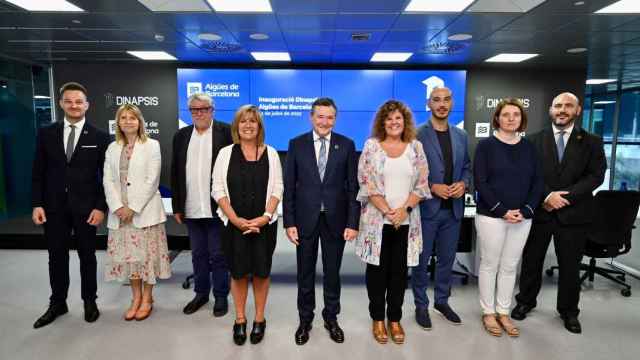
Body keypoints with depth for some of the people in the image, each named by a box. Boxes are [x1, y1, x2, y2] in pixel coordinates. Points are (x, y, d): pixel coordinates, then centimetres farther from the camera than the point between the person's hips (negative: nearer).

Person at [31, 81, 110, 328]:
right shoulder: (46, 134, 4)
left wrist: (100, 207, -10)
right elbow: (38, 172, 5)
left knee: (87, 256, 10)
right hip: (54, 207, 2)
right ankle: (57, 303, 28)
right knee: (57, 257, 12)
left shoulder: (99, 137, -3)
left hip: (85, 207, -2)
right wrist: (37, 204, -3)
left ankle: (90, 302, 26)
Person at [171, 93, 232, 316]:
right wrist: (177, 206, 7)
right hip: (191, 209, 4)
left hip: (217, 207, -4)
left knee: (218, 255, 7)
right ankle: (201, 293, 32)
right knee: (198, 254, 16)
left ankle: (221, 296, 22)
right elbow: (175, 173, 11)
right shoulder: (181, 135, 9)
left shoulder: (226, 132, -4)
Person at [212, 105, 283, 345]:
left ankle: (259, 319, 26)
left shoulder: (270, 153, 3)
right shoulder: (226, 153, 2)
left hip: (264, 224, 0)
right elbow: (218, 190, -2)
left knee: (261, 272, 9)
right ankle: (239, 320, 26)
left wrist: (266, 217, -13)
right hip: (234, 224, 0)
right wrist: (236, 219, -12)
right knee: (238, 272, 9)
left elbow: (277, 188, 0)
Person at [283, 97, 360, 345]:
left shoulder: (347, 145, -1)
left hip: (335, 219, 0)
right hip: (305, 218, 0)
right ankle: (305, 319, 32)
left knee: (332, 272, 14)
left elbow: (353, 186, -2)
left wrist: (352, 222, -7)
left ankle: (331, 318, 34)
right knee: (305, 273, 13)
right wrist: (289, 222, -6)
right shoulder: (296, 144, -1)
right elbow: (289, 186, -1)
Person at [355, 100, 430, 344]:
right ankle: (378, 319, 24)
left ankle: (395, 319, 26)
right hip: (377, 220, -2)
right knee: (377, 269, 7)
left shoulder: (415, 147, 5)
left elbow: (422, 184, 3)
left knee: (399, 271, 10)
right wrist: (387, 211, -13)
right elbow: (366, 183, -6)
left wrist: (403, 209, -11)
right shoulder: (372, 145, -1)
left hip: (406, 221, 2)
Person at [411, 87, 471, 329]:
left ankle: (442, 301, 34)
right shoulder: (417, 135, -8)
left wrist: (463, 184, -6)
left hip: (453, 209, 5)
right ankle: (421, 305, 23)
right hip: (426, 208, -5)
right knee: (421, 260, 7)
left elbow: (466, 168, 14)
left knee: (447, 258, 16)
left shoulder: (461, 136, 9)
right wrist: (432, 187, -18)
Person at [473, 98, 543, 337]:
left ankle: (503, 312, 24)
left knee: (510, 266, 11)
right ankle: (488, 313, 19)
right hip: (491, 215, -4)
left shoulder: (529, 147, 8)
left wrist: (526, 210, -7)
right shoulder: (486, 145, -4)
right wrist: (502, 210, -16)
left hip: (522, 217, 4)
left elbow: (537, 182, 7)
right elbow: (480, 182, -10)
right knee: (489, 264, 5)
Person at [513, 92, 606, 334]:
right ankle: (526, 301, 28)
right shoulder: (535, 140, 4)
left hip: (573, 213, 0)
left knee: (570, 265, 10)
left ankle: (568, 311, 28)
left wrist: (566, 197, -15)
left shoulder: (591, 142, 4)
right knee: (531, 260, 11)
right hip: (539, 210, 0)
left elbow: (596, 175, -4)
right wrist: (546, 196, -16)